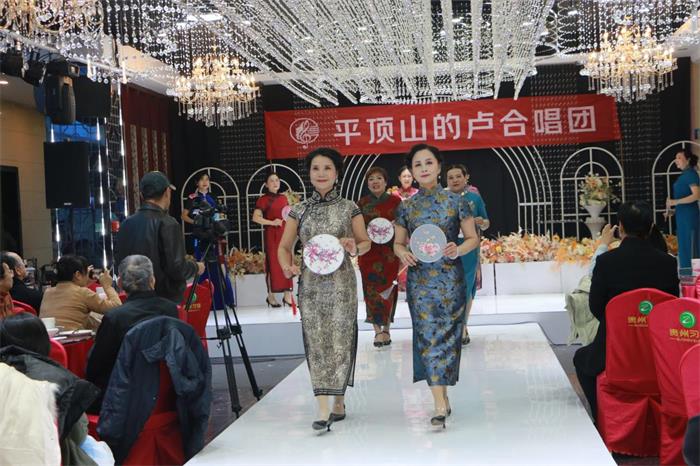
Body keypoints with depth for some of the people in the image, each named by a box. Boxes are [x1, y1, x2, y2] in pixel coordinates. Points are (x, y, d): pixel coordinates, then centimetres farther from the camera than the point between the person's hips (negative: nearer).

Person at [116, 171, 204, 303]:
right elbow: (177, 268, -19)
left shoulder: (127, 224, 3)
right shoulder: (167, 224, -16)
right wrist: (196, 267, 0)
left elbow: (119, 261, 12)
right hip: (167, 299, -6)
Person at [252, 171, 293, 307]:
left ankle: (287, 295, 6)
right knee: (272, 264, -3)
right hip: (271, 234, -5)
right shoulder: (263, 199, -2)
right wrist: (272, 222, -18)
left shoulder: (284, 198, 14)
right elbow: (255, 217, -11)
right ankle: (271, 296, 3)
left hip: (285, 233, 5)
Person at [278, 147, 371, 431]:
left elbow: (365, 242, 10)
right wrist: (287, 266, -10)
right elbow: (284, 247, 10)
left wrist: (354, 248, -13)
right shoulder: (299, 210, 7)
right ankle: (323, 409, -5)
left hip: (341, 282, -1)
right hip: (310, 283, 1)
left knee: (340, 341, -1)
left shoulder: (349, 208, 4)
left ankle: (339, 401, 15)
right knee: (316, 343, -4)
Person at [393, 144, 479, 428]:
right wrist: (403, 253, -9)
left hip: (450, 279, -1)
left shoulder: (456, 201, 1)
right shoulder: (407, 207, 6)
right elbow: (398, 243, 13)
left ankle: (442, 397, 19)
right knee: (428, 337, -5)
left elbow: (473, 238, 5)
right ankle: (441, 405, -4)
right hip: (419, 279, 1)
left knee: (447, 336, 3)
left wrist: (458, 249, -15)